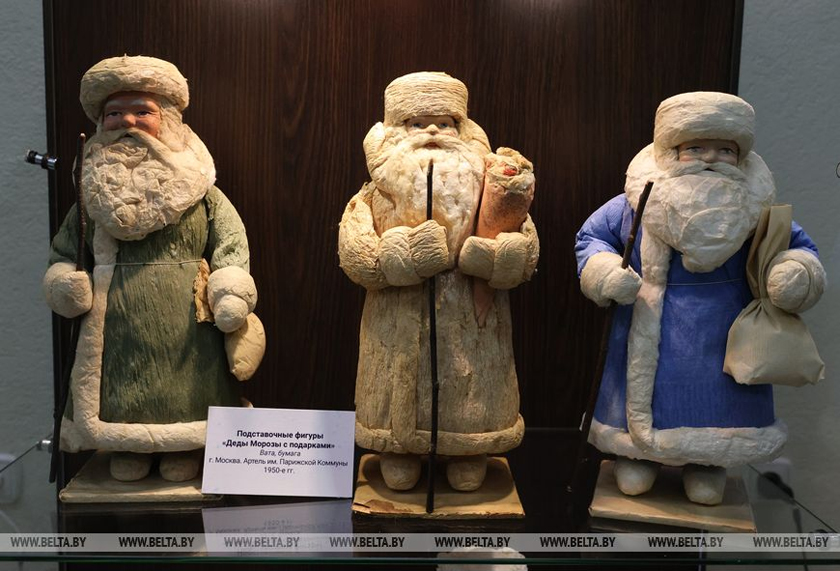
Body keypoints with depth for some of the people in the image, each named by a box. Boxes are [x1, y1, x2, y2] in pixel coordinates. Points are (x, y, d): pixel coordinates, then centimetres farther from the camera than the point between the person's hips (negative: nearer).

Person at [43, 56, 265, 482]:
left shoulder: (198, 190, 1)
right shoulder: (94, 191, 8)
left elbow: (231, 244, -2)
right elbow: (63, 251, 16)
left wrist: (231, 293, -14)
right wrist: (62, 281, -2)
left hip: (186, 321, -2)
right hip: (116, 324, 2)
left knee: (184, 393, 5)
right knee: (121, 389, 8)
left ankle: (185, 450, 23)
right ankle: (126, 448, 27)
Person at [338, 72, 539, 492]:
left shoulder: (487, 190, 2)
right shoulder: (374, 197, 2)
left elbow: (526, 255, -6)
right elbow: (356, 258, -11)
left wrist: (485, 255, -25)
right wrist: (407, 256, -23)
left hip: (471, 324, 1)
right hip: (399, 326, 0)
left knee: (471, 401, 10)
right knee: (399, 398, 11)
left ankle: (469, 460, 32)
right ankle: (398, 456, 33)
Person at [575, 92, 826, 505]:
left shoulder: (754, 210, -4)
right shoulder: (637, 204, -9)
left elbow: (799, 247, 7)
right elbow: (591, 237, 2)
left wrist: (799, 272, -15)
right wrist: (600, 271, -18)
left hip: (722, 343, 1)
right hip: (650, 341, -1)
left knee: (718, 403, 11)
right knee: (644, 396, 12)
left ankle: (708, 463, 37)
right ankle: (635, 452, 38)